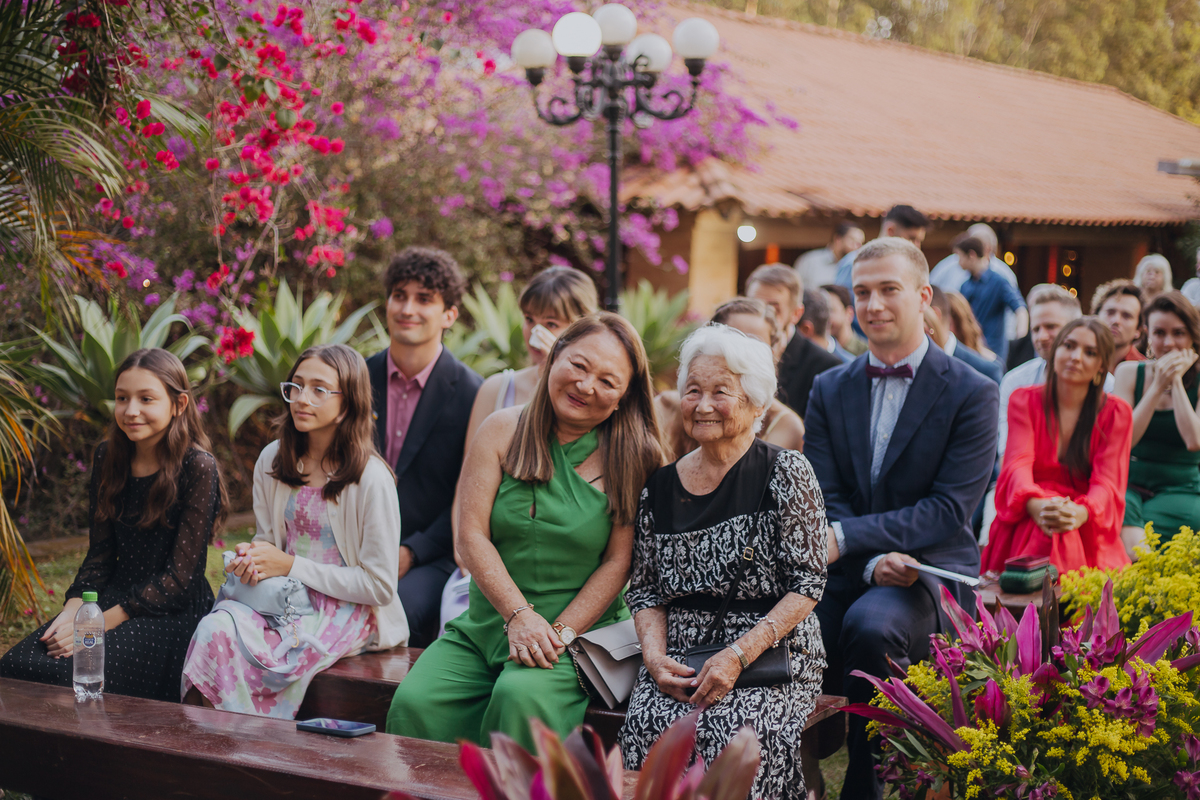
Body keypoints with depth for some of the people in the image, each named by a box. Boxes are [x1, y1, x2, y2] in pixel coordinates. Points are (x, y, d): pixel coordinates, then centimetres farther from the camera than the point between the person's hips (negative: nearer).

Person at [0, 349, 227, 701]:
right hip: (117, 596, 6)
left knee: (71, 675, -27)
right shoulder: (108, 458, 8)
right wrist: (72, 612, -9)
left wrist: (100, 623, -18)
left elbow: (180, 577, -14)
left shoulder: (197, 467, -12)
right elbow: (99, 553, 10)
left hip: (174, 610, -6)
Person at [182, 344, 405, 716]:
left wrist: (291, 566, -13)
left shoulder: (371, 479, -12)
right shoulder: (271, 460, 7)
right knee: (216, 627, -28)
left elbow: (379, 585, -10)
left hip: (347, 610, -5)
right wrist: (251, 558, -7)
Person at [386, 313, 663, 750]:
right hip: (485, 624, 3)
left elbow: (619, 561, -5)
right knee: (415, 704, -19)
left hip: (582, 633, -3)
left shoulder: (632, 457, -2)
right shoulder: (502, 431, 3)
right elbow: (471, 535, -2)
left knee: (523, 699, -32)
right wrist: (520, 616, -12)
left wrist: (559, 632, -12)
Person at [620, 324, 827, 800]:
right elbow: (644, 591, 13)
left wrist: (738, 655, -15)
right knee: (651, 725, -26)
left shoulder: (787, 475, -1)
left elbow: (808, 585, -6)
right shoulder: (660, 487, 11)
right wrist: (656, 658, -6)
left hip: (771, 655, -3)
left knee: (727, 729, -31)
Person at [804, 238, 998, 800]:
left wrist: (846, 537, -19)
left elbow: (950, 508, -10)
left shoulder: (971, 393, -1)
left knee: (871, 624, -35)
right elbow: (824, 497, 4)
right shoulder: (830, 389, 12)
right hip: (845, 573, 4)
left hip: (930, 570, -3)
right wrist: (875, 560, -16)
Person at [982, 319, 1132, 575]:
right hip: (1026, 523, 0)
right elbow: (1018, 463, -8)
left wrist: (1080, 513, -31)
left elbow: (1108, 482, -5)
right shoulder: (1024, 400, 8)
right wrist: (1036, 505, -32)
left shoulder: (1115, 412, 7)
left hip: (1087, 528, 0)